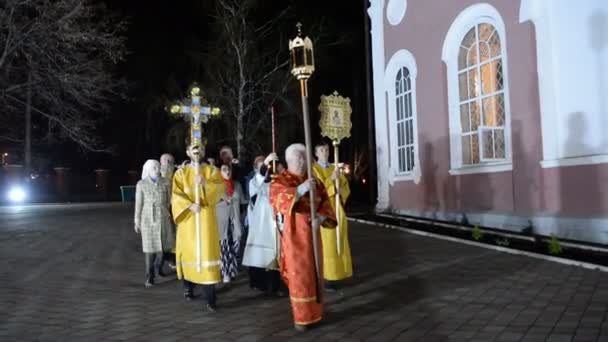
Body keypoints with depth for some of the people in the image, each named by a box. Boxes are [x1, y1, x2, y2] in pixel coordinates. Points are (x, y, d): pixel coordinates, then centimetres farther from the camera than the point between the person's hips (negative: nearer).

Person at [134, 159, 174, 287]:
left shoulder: (165, 183, 2)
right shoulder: (141, 184, -1)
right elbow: (138, 204, 2)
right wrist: (137, 222, 2)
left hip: (163, 218, 2)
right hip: (148, 219, -2)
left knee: (164, 246, 8)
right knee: (150, 248, -4)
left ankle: (158, 268, 33)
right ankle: (149, 276, 4)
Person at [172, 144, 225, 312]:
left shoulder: (212, 171, 7)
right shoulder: (181, 172, 6)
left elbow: (221, 188, -9)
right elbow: (176, 195, -5)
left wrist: (205, 183, -24)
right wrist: (190, 205, -20)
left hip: (206, 218, -1)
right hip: (188, 218, 1)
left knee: (207, 252, -7)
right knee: (188, 251, 8)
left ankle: (210, 299, -8)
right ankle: (188, 287, 28)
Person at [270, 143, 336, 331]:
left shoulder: (314, 180, 12)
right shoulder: (279, 180, -4)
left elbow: (325, 202, 5)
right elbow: (278, 199, -24)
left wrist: (320, 218, -15)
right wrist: (301, 189, -35)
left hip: (312, 233, 5)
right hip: (294, 233, -5)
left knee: (315, 273, 11)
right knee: (298, 275, -1)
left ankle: (314, 312, 24)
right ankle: (301, 317, 9)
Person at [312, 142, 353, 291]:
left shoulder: (335, 168, 17)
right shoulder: (313, 169, -1)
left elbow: (346, 188, 13)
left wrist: (341, 190, -8)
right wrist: (331, 180, -20)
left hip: (336, 209, 6)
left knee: (337, 243, 5)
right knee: (326, 244, -9)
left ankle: (333, 275, 12)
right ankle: (325, 277, -6)